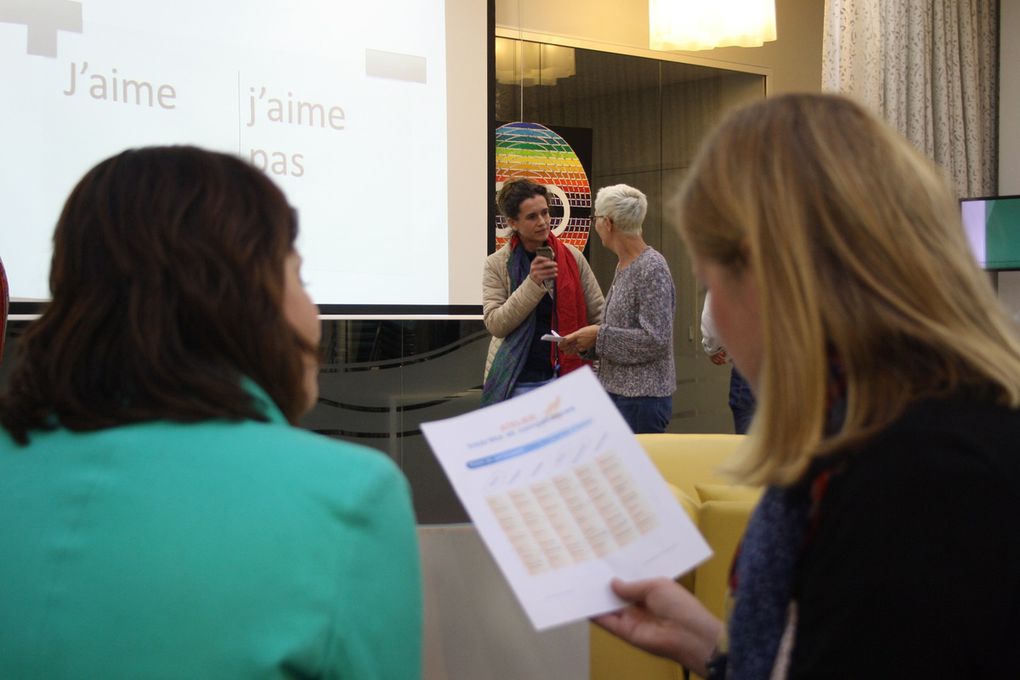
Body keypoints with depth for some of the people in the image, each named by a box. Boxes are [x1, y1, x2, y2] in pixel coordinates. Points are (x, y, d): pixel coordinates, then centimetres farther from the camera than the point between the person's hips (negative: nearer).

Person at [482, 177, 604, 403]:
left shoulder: (572, 257, 2)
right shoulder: (496, 264, -2)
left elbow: (598, 315, 5)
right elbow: (494, 323, -10)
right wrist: (532, 283, -19)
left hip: (566, 375, 1)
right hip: (518, 382, -1)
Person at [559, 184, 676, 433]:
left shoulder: (651, 269, -15)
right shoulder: (624, 267, 13)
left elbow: (655, 340, -20)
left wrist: (599, 335, -16)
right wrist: (587, 341, 4)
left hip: (641, 397, -9)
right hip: (618, 392, 9)